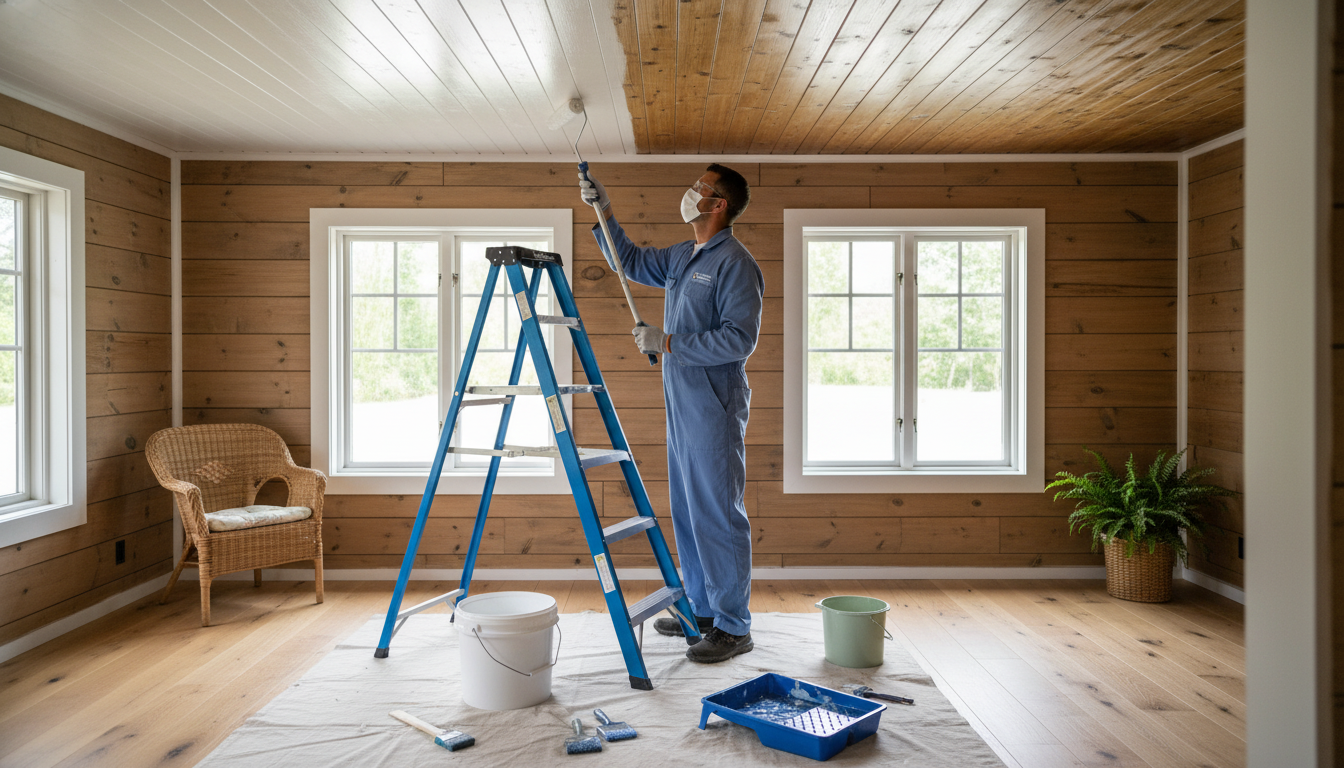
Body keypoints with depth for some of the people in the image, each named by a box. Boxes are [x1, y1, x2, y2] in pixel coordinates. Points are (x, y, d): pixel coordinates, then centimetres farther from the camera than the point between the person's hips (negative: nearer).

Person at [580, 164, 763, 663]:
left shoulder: (735, 263, -12)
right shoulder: (682, 257, 16)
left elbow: (739, 338, -21)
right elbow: (630, 261, 30)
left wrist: (668, 343, -18)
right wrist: (603, 211, 20)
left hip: (715, 408, -9)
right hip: (682, 404, 10)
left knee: (717, 514, -5)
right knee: (687, 511, 15)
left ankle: (733, 627, 6)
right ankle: (702, 609, 28)